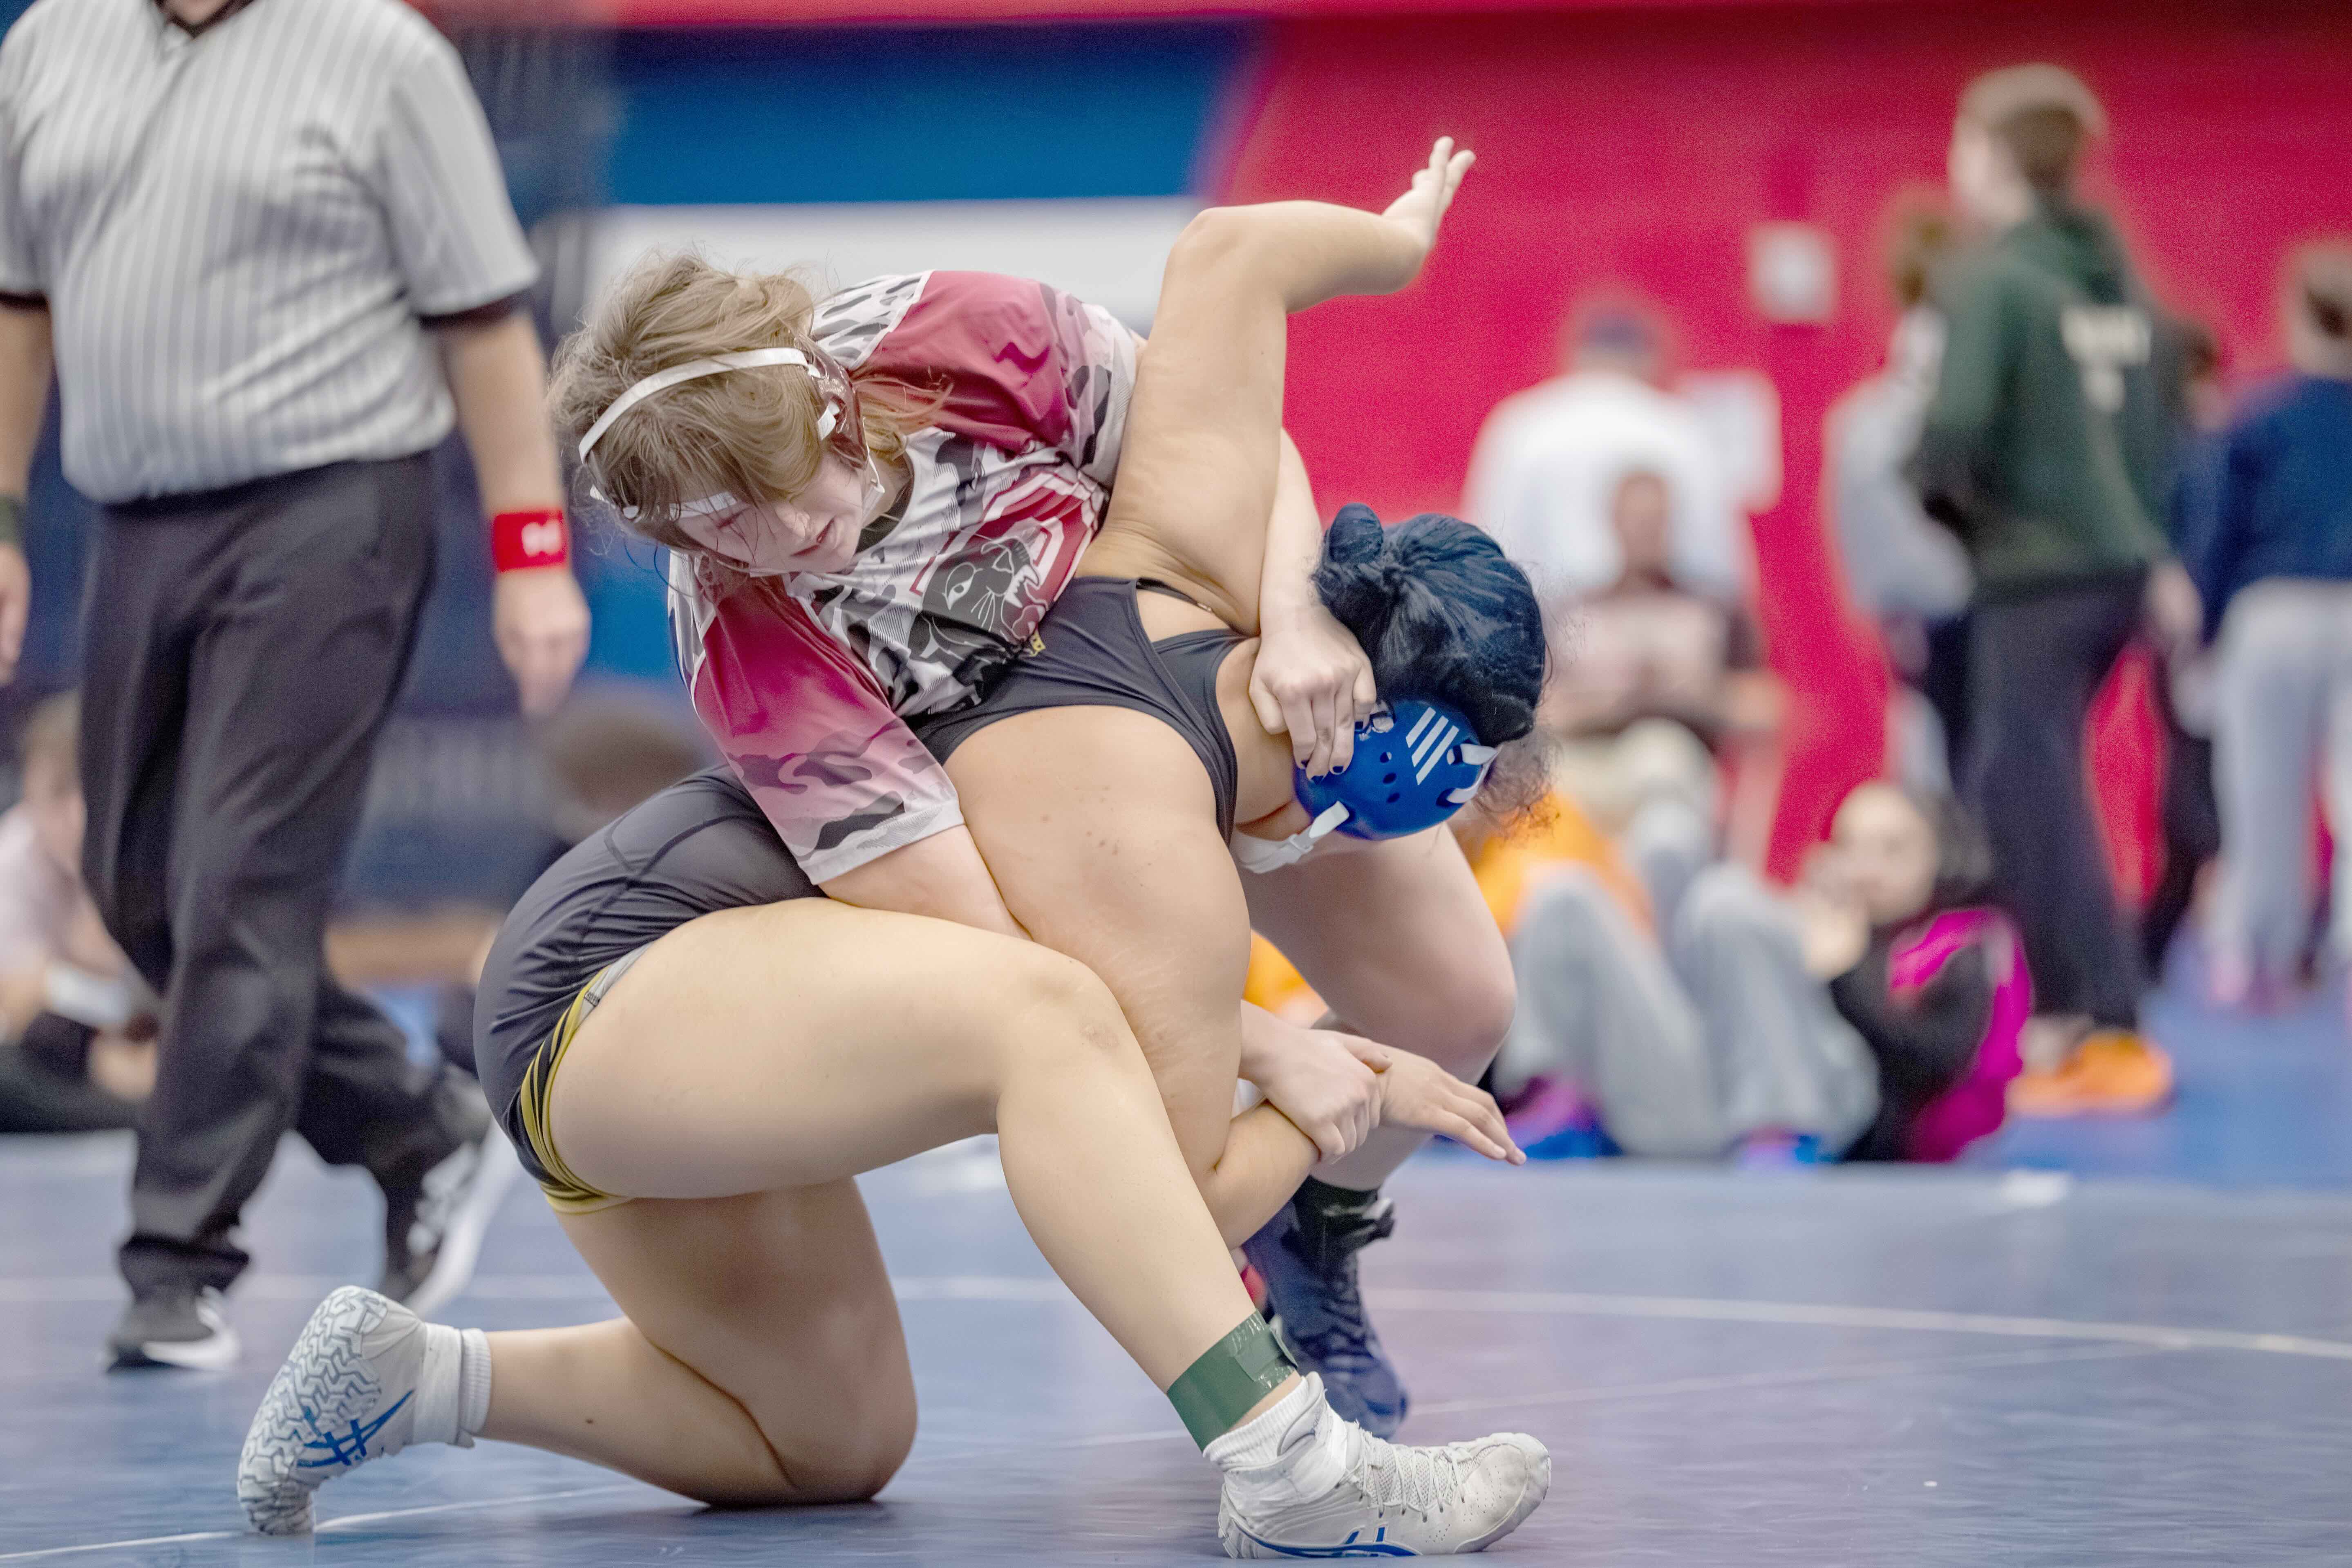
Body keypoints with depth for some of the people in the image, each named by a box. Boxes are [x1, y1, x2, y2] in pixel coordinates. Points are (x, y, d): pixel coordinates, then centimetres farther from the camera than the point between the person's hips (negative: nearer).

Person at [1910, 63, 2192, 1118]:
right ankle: (2066, 1011, 18)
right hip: (2119, 566, 8)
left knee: (2036, 804, -3)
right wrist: (2158, 557, 18)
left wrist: (1936, 493, 0)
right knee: (2017, 793, 17)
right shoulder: (2116, 275, 11)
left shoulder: (1991, 279, -13)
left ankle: (2113, 1036, -6)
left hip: (2033, 574, -8)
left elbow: (1957, 428, -21)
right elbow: (2161, 420, 14)